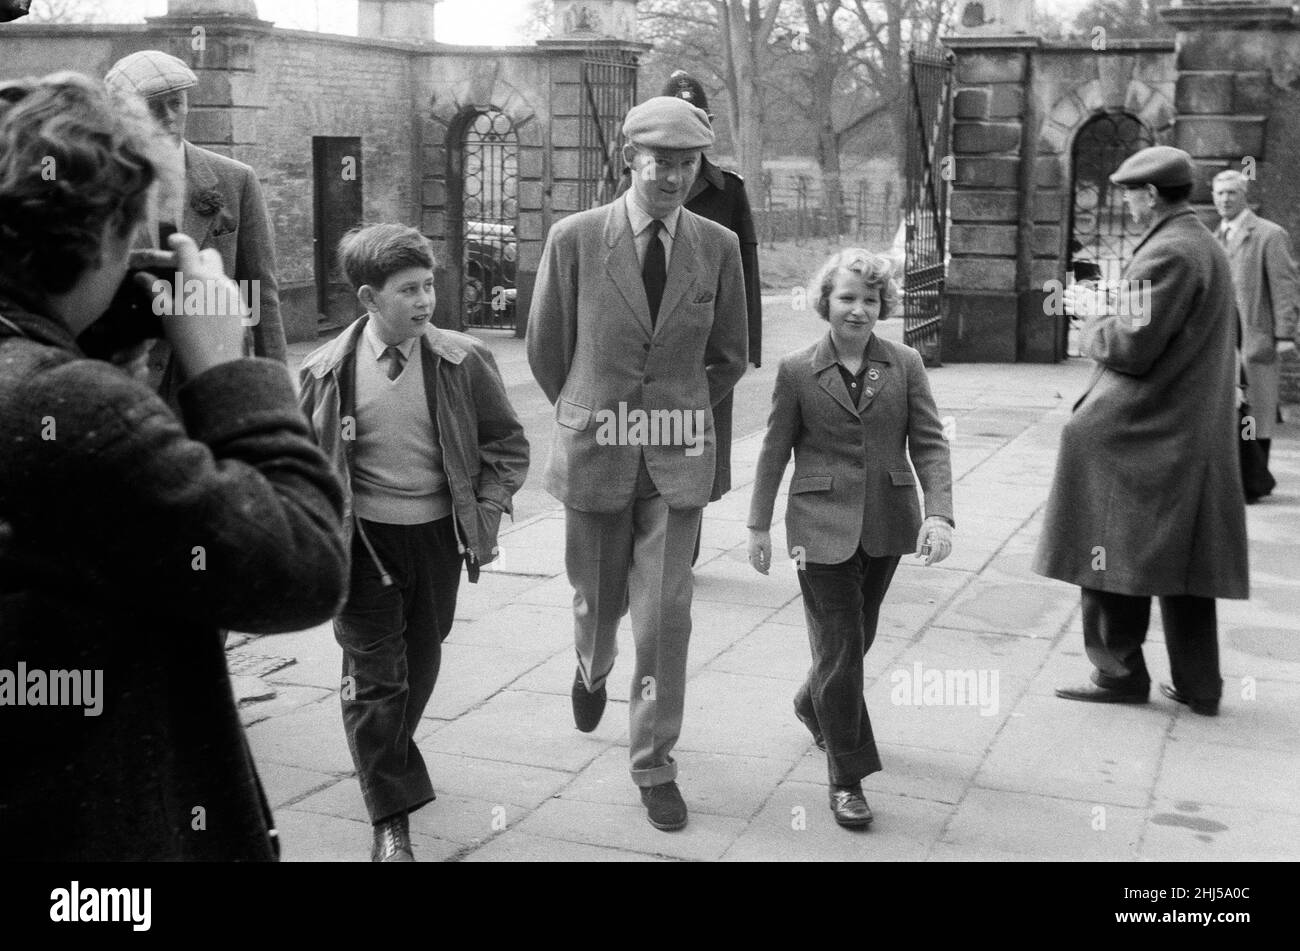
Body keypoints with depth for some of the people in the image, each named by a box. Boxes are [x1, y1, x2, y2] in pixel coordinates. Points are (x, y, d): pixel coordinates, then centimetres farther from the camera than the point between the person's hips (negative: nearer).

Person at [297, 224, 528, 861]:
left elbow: (508, 445, 3)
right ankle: (391, 822, 7)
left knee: (421, 662, 18)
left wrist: (483, 513, -5)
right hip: (363, 539, -2)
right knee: (374, 675, -1)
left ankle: (393, 757, 46)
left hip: (438, 533, 2)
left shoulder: (462, 361, -6)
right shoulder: (329, 370, -7)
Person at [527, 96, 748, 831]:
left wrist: (680, 415, 10)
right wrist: (589, 417, 12)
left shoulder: (719, 247, -2)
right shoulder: (574, 239, -7)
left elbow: (730, 357, 10)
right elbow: (546, 349, 3)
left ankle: (656, 764, 15)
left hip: (678, 457, 1)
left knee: (666, 615, -1)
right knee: (599, 598, 15)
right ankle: (594, 668, 52)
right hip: (596, 453, 0)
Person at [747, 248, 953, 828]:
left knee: (860, 635, 19)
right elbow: (775, 451, 3)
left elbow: (929, 444, -1)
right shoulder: (797, 372, -3)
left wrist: (939, 513, -14)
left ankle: (812, 706, 49)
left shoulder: (905, 365, 2)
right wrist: (759, 525, 5)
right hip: (822, 525, -3)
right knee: (840, 647, -3)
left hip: (885, 525, 3)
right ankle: (846, 778, 7)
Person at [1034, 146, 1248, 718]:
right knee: (1182, 560, 13)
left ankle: (1120, 674, 11)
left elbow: (1130, 348, -21)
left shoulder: (1165, 253, -17)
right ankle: (1198, 685, 18)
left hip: (1138, 434, -9)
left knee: (1114, 554, 3)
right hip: (1196, 431, 9)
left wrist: (1094, 322, -1)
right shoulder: (1207, 246, 14)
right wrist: (1113, 310, 14)